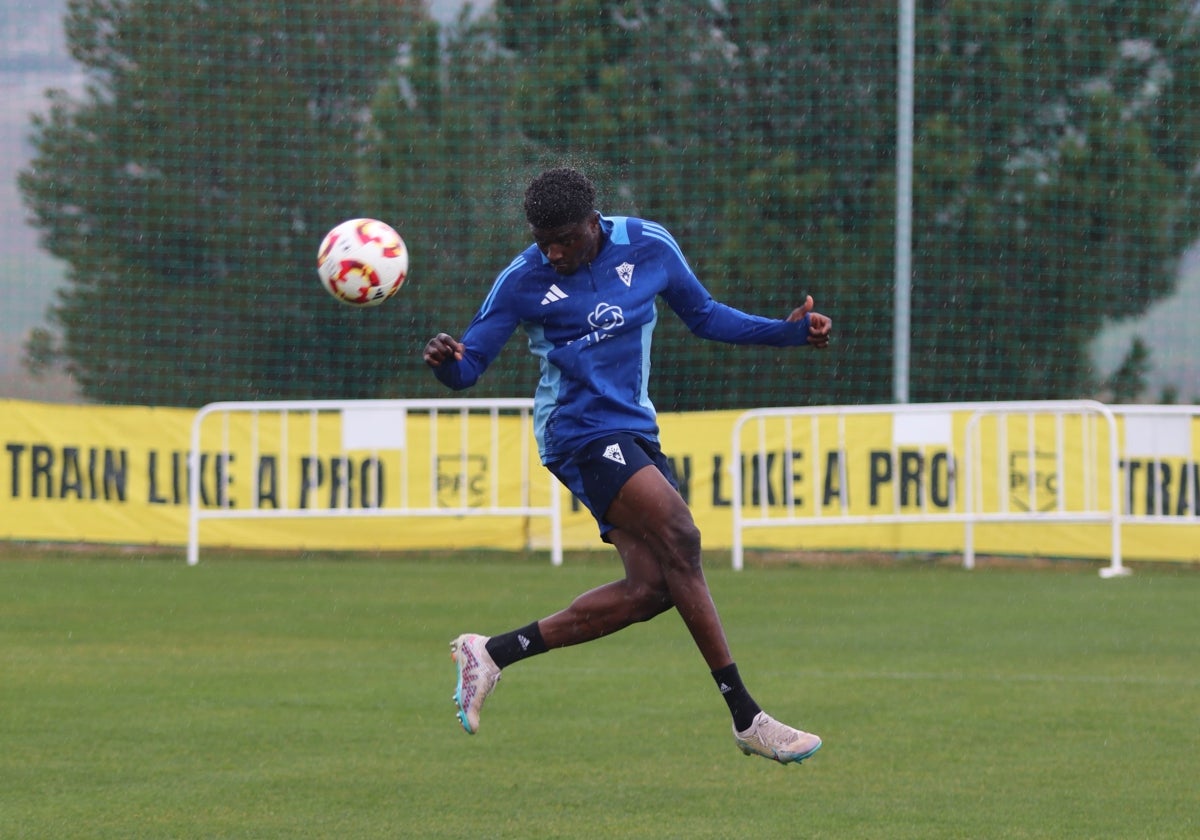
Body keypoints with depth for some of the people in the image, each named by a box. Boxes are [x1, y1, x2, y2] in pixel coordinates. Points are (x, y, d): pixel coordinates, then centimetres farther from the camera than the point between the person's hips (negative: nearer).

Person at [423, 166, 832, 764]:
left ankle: (492, 653, 3)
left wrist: (790, 332, 6)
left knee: (650, 589, -5)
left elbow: (704, 316, 16)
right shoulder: (523, 281, -7)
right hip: (579, 432, -6)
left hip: (634, 433, 6)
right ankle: (747, 719, -22)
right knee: (679, 540, -23)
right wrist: (445, 360, -27)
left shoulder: (648, 247, 2)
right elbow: (468, 367, -3)